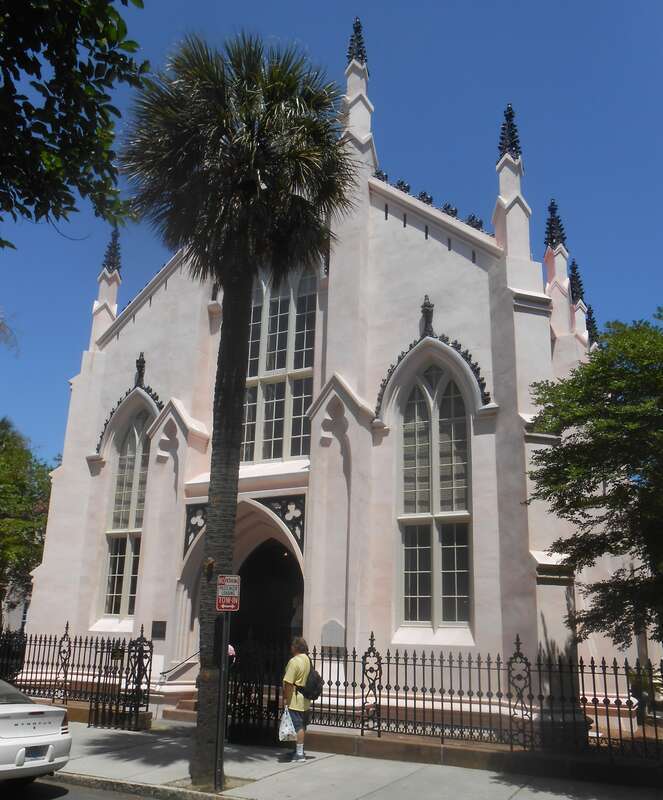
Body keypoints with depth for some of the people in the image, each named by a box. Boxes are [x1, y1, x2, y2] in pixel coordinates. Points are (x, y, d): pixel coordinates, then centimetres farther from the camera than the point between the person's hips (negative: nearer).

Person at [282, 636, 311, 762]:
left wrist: (286, 698, -15)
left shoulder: (294, 661, -18)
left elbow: (288, 682, -22)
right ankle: (299, 750, 28)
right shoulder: (307, 659, 9)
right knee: (302, 726, 16)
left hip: (295, 701, -9)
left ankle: (299, 754, 0)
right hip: (305, 701, 9)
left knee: (298, 726, -4)